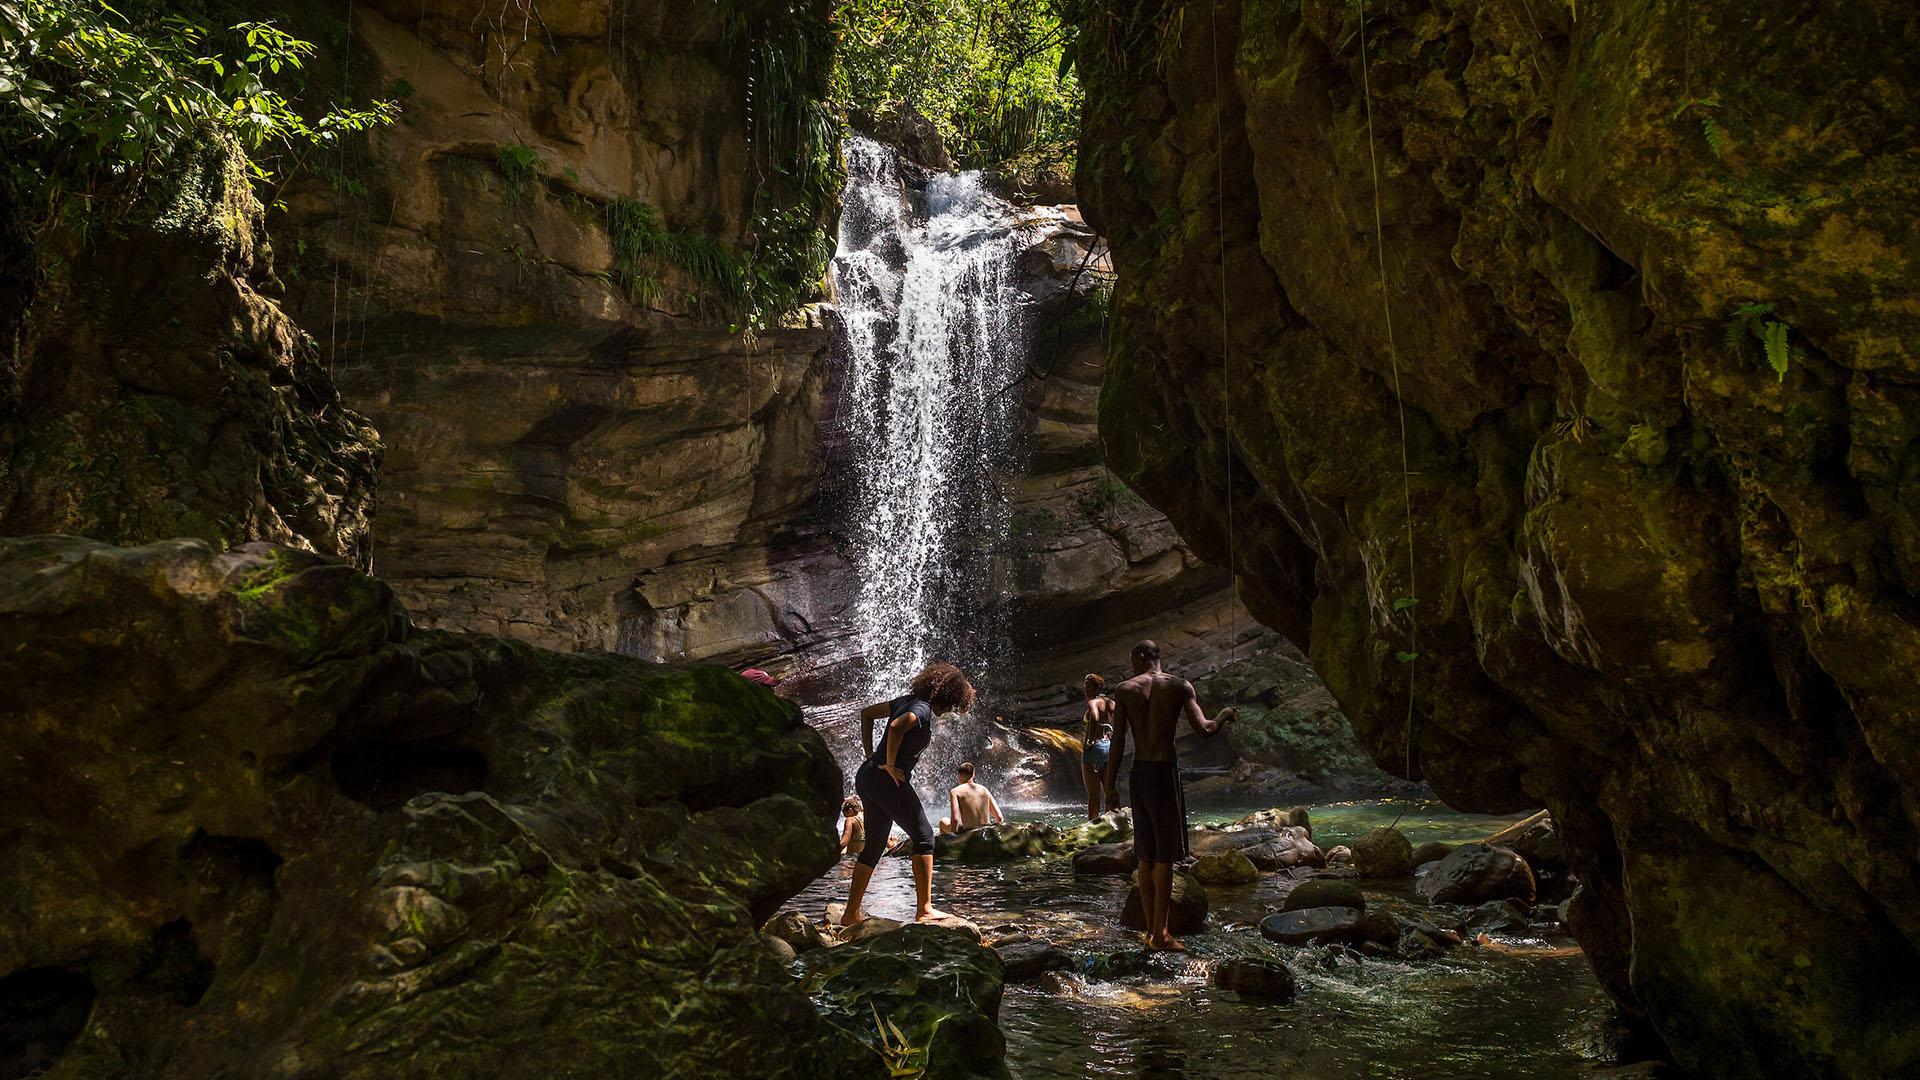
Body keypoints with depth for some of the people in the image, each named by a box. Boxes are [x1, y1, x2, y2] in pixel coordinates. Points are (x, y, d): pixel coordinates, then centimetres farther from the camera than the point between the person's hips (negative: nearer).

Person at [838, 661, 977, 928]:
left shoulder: (907, 701, 15)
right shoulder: (923, 710, -11)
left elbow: (866, 713, 23)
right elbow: (896, 727, -31)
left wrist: (870, 754, 18)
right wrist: (890, 765, -20)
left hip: (867, 776, 9)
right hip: (888, 781, -9)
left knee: (874, 846, 15)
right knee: (923, 837, -3)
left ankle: (851, 914, 15)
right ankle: (924, 909, -8)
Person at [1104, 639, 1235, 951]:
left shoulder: (1124, 689, 4)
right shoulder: (1180, 686, -1)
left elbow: (1118, 741, 0)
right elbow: (1203, 729, -9)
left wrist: (1109, 786, 4)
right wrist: (1224, 715, 13)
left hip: (1137, 774, 4)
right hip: (1165, 773, -3)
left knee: (1146, 857, 12)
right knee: (1165, 856, 1)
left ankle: (1151, 930, 17)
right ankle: (1160, 933, 1)